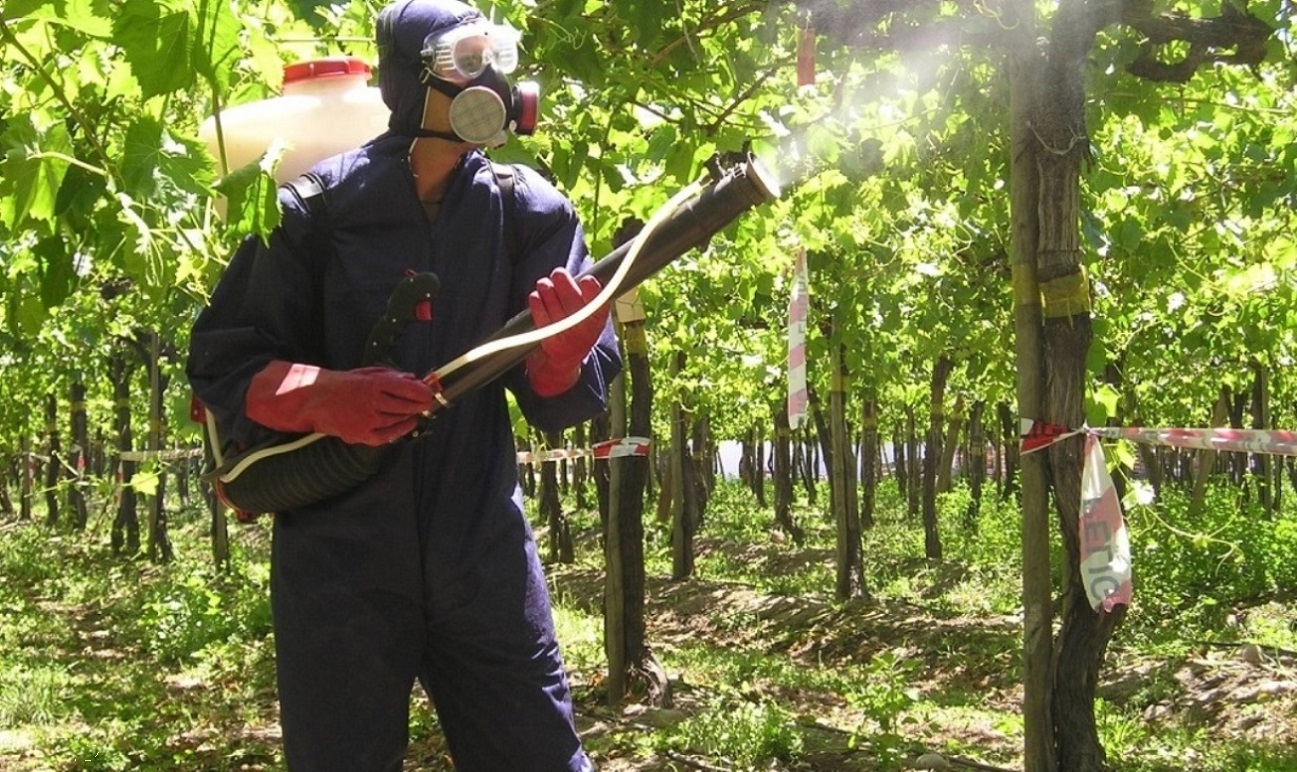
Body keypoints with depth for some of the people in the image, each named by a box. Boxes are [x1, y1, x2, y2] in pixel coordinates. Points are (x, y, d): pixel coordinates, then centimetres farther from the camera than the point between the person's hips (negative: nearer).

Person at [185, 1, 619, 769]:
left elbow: (561, 403, 0)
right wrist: (321, 395, -20)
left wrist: (563, 353, -23)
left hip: (484, 560, 2)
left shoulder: (529, 211, 1)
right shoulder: (315, 209, -5)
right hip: (338, 564, -1)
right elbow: (221, 363, -1)